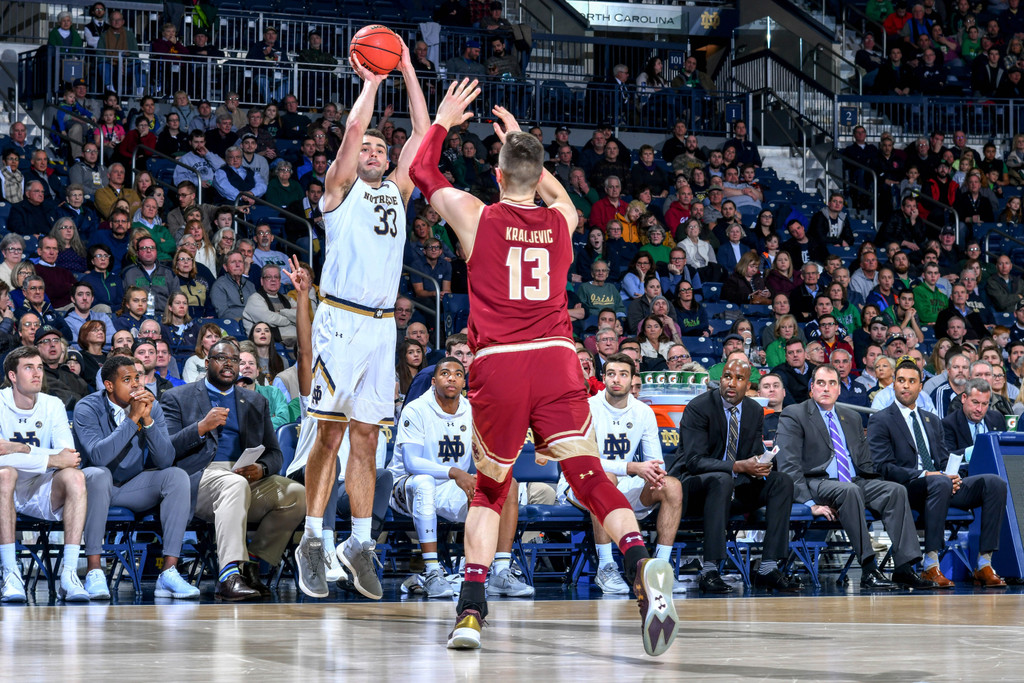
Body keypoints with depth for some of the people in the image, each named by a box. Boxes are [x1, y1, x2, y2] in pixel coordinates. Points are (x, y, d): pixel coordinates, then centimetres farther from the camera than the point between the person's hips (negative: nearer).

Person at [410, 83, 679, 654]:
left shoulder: (476, 216, 7)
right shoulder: (561, 219, 13)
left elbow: (423, 173, 27)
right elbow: (558, 195, 42)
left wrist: (444, 121, 40)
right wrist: (523, 144, 48)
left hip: (497, 367, -1)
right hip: (557, 361, 1)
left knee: (489, 488, 17)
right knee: (590, 477, -7)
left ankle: (471, 609, 6)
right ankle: (642, 564, -35)